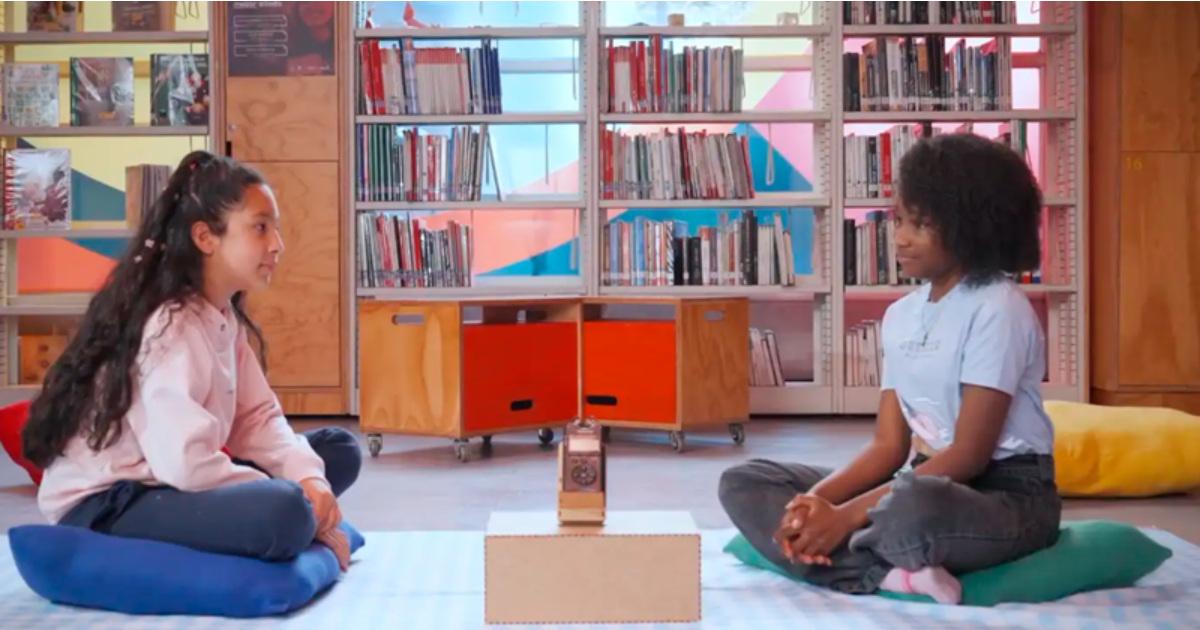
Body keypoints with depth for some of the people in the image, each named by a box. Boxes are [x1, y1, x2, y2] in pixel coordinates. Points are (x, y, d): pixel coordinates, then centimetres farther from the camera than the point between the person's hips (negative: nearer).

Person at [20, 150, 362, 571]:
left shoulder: (224, 316, 7)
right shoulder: (167, 326, -20)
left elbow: (258, 418, 5)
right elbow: (187, 463, -31)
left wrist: (309, 477, -14)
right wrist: (294, 502, -22)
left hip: (170, 485, 10)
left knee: (339, 450, 7)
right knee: (285, 513, -34)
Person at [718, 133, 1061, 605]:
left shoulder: (997, 310, -14)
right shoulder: (900, 316, 10)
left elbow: (969, 456, -19)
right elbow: (889, 445, 5)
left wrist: (847, 515, -23)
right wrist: (818, 499, -15)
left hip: (1009, 495, -8)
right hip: (929, 482, 8)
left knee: (913, 505, -45)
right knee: (745, 484, -3)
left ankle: (837, 558, -12)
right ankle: (893, 575, -22)